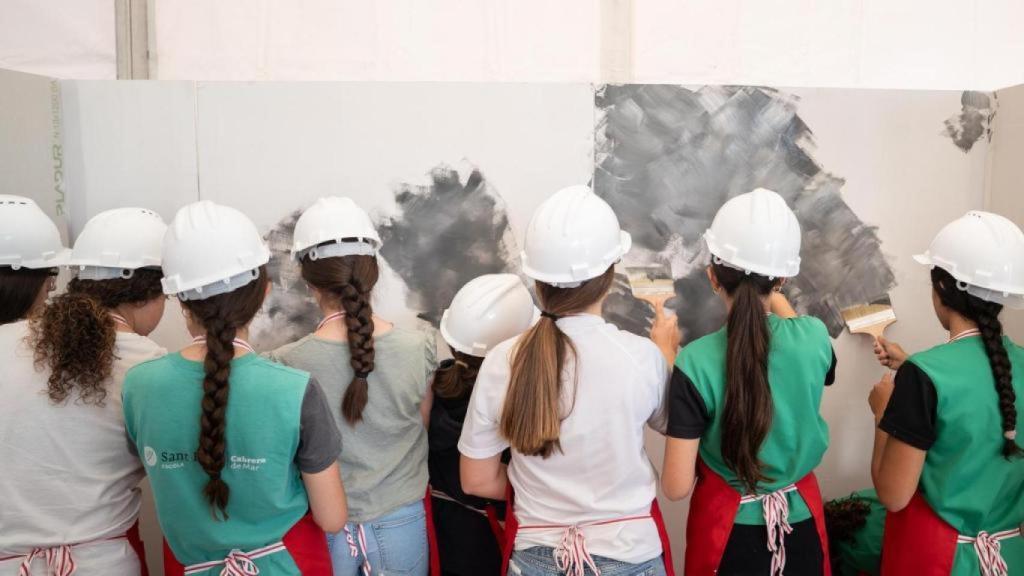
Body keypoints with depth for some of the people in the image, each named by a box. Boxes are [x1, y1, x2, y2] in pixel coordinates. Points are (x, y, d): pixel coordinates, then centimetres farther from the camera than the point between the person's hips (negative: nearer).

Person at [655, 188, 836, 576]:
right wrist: (777, 300, 29)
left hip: (727, 528, -3)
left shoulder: (696, 362, -23)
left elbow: (676, 487, -19)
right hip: (801, 522, 3)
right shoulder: (815, 337, -14)